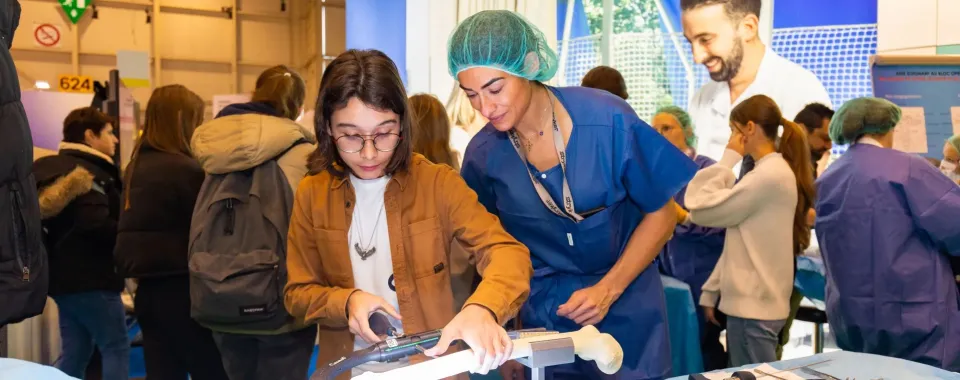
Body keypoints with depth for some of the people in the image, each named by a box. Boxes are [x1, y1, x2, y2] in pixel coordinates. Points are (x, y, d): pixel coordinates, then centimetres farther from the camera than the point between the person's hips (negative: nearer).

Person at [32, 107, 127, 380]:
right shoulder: (89, 173, -15)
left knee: (74, 352, 13)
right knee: (116, 348, -2)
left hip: (62, 274, 10)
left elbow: (52, 220, 20)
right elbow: (96, 224, -27)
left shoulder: (53, 168, 15)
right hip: (90, 277, -9)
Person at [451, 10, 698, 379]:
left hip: (627, 307, -1)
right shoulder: (482, 155, -11)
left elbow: (660, 214, -8)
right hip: (544, 314, 1)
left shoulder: (608, 120, -18)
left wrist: (608, 290, -16)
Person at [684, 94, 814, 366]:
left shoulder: (769, 175, -17)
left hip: (752, 306, -10)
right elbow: (742, 242, 17)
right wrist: (713, 290, 16)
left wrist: (728, 159, -8)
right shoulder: (773, 171, 15)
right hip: (755, 301, 10)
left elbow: (702, 210, -16)